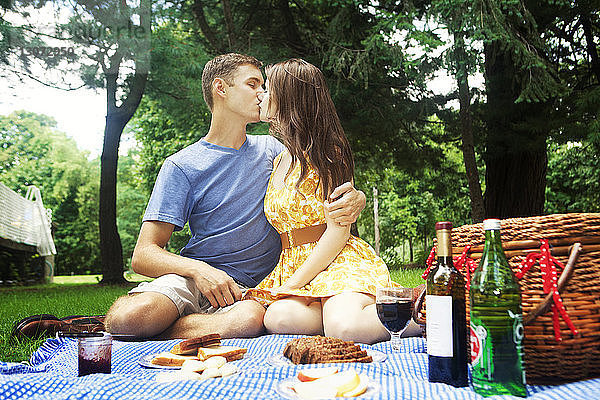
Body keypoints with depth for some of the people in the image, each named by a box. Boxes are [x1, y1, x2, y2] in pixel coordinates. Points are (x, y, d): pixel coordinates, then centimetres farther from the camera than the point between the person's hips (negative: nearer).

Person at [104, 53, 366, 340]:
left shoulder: (271, 149, 13)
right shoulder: (181, 166, 1)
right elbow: (144, 255, -4)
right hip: (192, 277, -2)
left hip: (251, 288, 3)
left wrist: (354, 199, -8)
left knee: (251, 318, -36)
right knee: (130, 315, -36)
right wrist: (199, 269, -23)